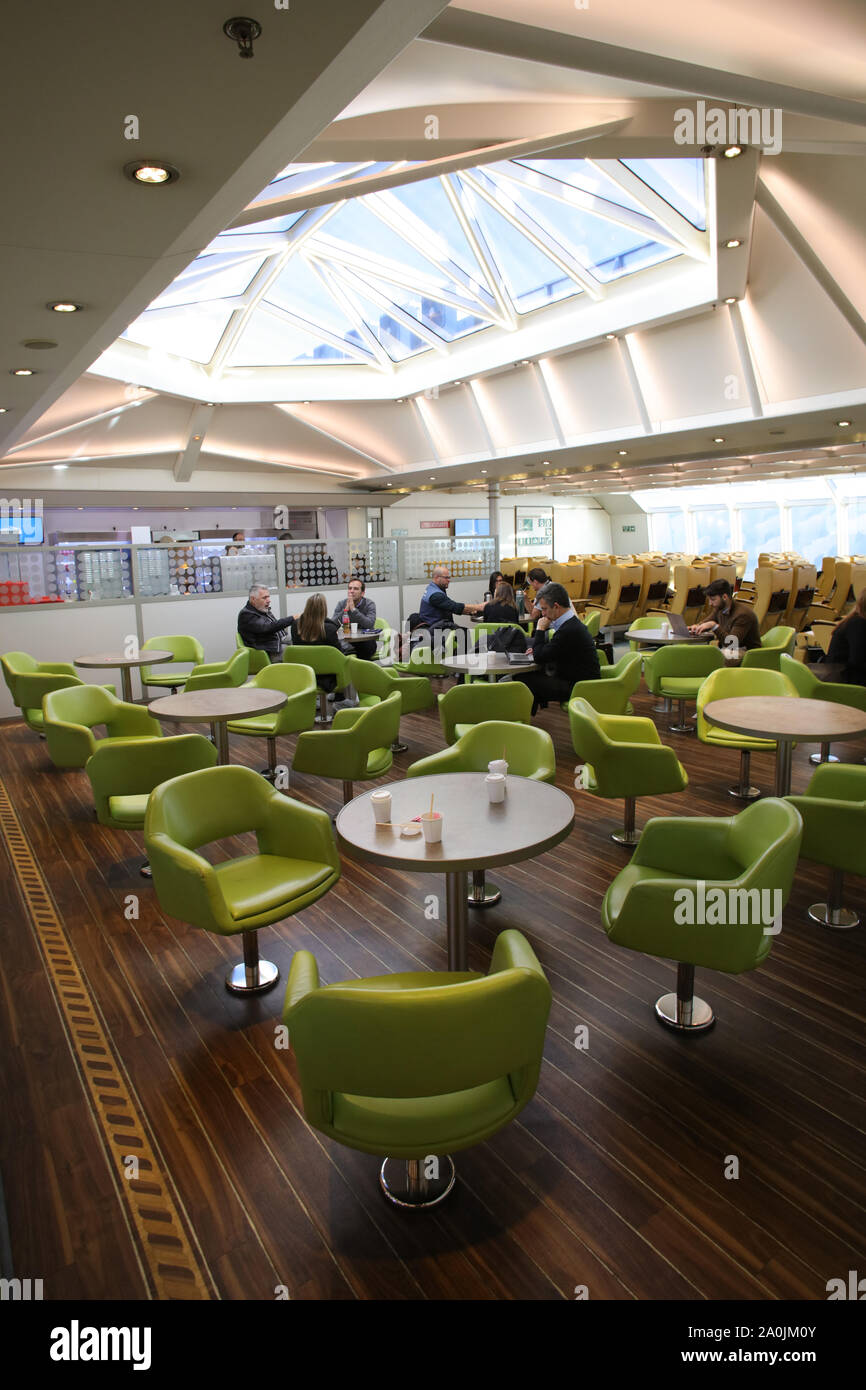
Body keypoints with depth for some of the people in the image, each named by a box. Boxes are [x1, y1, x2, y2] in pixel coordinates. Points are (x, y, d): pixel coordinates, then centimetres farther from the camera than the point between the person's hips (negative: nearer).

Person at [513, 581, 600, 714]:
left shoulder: (569, 630, -24)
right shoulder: (572, 623, 8)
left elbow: (539, 658, -19)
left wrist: (540, 629, -9)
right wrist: (538, 648, 5)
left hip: (577, 688, -10)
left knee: (520, 680, -12)